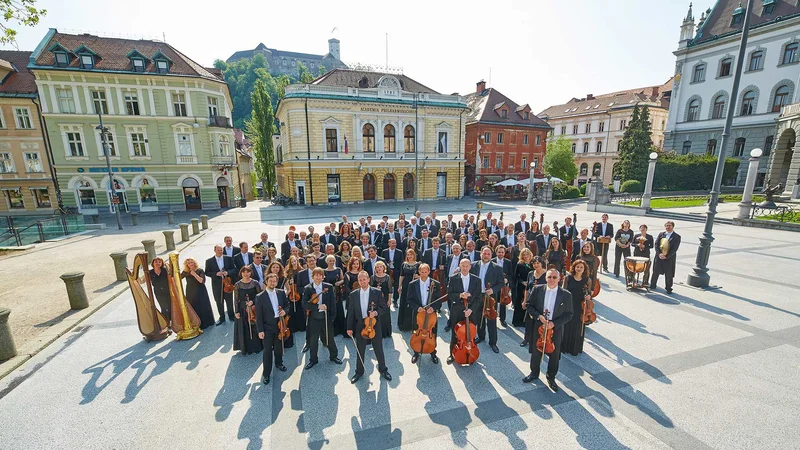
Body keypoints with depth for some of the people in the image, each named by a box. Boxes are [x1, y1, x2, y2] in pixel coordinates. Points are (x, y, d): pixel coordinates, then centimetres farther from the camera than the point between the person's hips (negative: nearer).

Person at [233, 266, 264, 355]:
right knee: (244, 329, 7)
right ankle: (246, 347, 22)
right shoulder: (237, 284, -3)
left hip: (254, 308, 0)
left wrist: (253, 301, -16)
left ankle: (257, 346, 23)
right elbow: (236, 299, -1)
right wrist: (236, 311, -3)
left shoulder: (255, 283, -5)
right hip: (242, 309, 1)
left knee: (255, 328, 7)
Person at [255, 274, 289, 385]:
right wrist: (260, 330, -12)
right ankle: (266, 373, 18)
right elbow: (258, 315, -11)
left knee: (279, 347, 20)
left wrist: (284, 311, -13)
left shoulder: (281, 293, -2)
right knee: (268, 350, 3)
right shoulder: (260, 297, -12)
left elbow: (287, 304, 10)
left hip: (280, 324, 4)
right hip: (267, 327, -3)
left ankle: (279, 363, 44)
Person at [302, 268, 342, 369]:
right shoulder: (307, 289, -5)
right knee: (313, 340, 12)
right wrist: (318, 306, -24)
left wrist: (332, 316, -6)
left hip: (326, 317, 0)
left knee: (330, 338, 14)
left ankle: (334, 356, 35)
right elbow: (305, 304, -13)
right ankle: (313, 360, 32)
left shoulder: (329, 287, -3)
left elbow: (333, 303, -1)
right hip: (313, 318, 0)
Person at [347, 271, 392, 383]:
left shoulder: (377, 292, -7)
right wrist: (349, 327, 1)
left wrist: (376, 312, -20)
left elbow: (383, 307, -1)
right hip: (360, 326, 1)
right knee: (360, 351, 14)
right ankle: (359, 372, 34)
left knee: (379, 349, 12)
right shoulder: (353, 294, -2)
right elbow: (351, 312, 2)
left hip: (374, 325, -1)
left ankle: (383, 370, 33)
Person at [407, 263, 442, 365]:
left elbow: (439, 300, -3)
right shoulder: (412, 284, -4)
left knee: (432, 335, 12)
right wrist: (417, 307, -18)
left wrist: (433, 308, -21)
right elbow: (410, 300, -2)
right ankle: (416, 353, 35)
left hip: (431, 313, 0)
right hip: (417, 313, 0)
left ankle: (433, 353, 35)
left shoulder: (436, 284, -6)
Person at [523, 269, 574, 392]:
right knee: (535, 352, 17)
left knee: (554, 355, 14)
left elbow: (568, 314, -5)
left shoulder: (566, 295, -11)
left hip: (556, 329, -1)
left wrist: (554, 323, -16)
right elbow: (529, 305, -1)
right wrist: (538, 316, -17)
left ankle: (551, 378, 38)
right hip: (538, 326, 1)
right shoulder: (537, 289, -8)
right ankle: (534, 373, 40)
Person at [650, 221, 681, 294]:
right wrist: (659, 254, -11)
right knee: (655, 272, 6)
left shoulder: (677, 236, -2)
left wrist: (666, 256, -15)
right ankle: (652, 286, 17)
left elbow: (674, 249, -8)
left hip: (669, 258, -2)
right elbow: (656, 244, 2)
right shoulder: (661, 234, 7)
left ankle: (668, 288, 20)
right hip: (659, 256, 2)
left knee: (669, 274, 6)